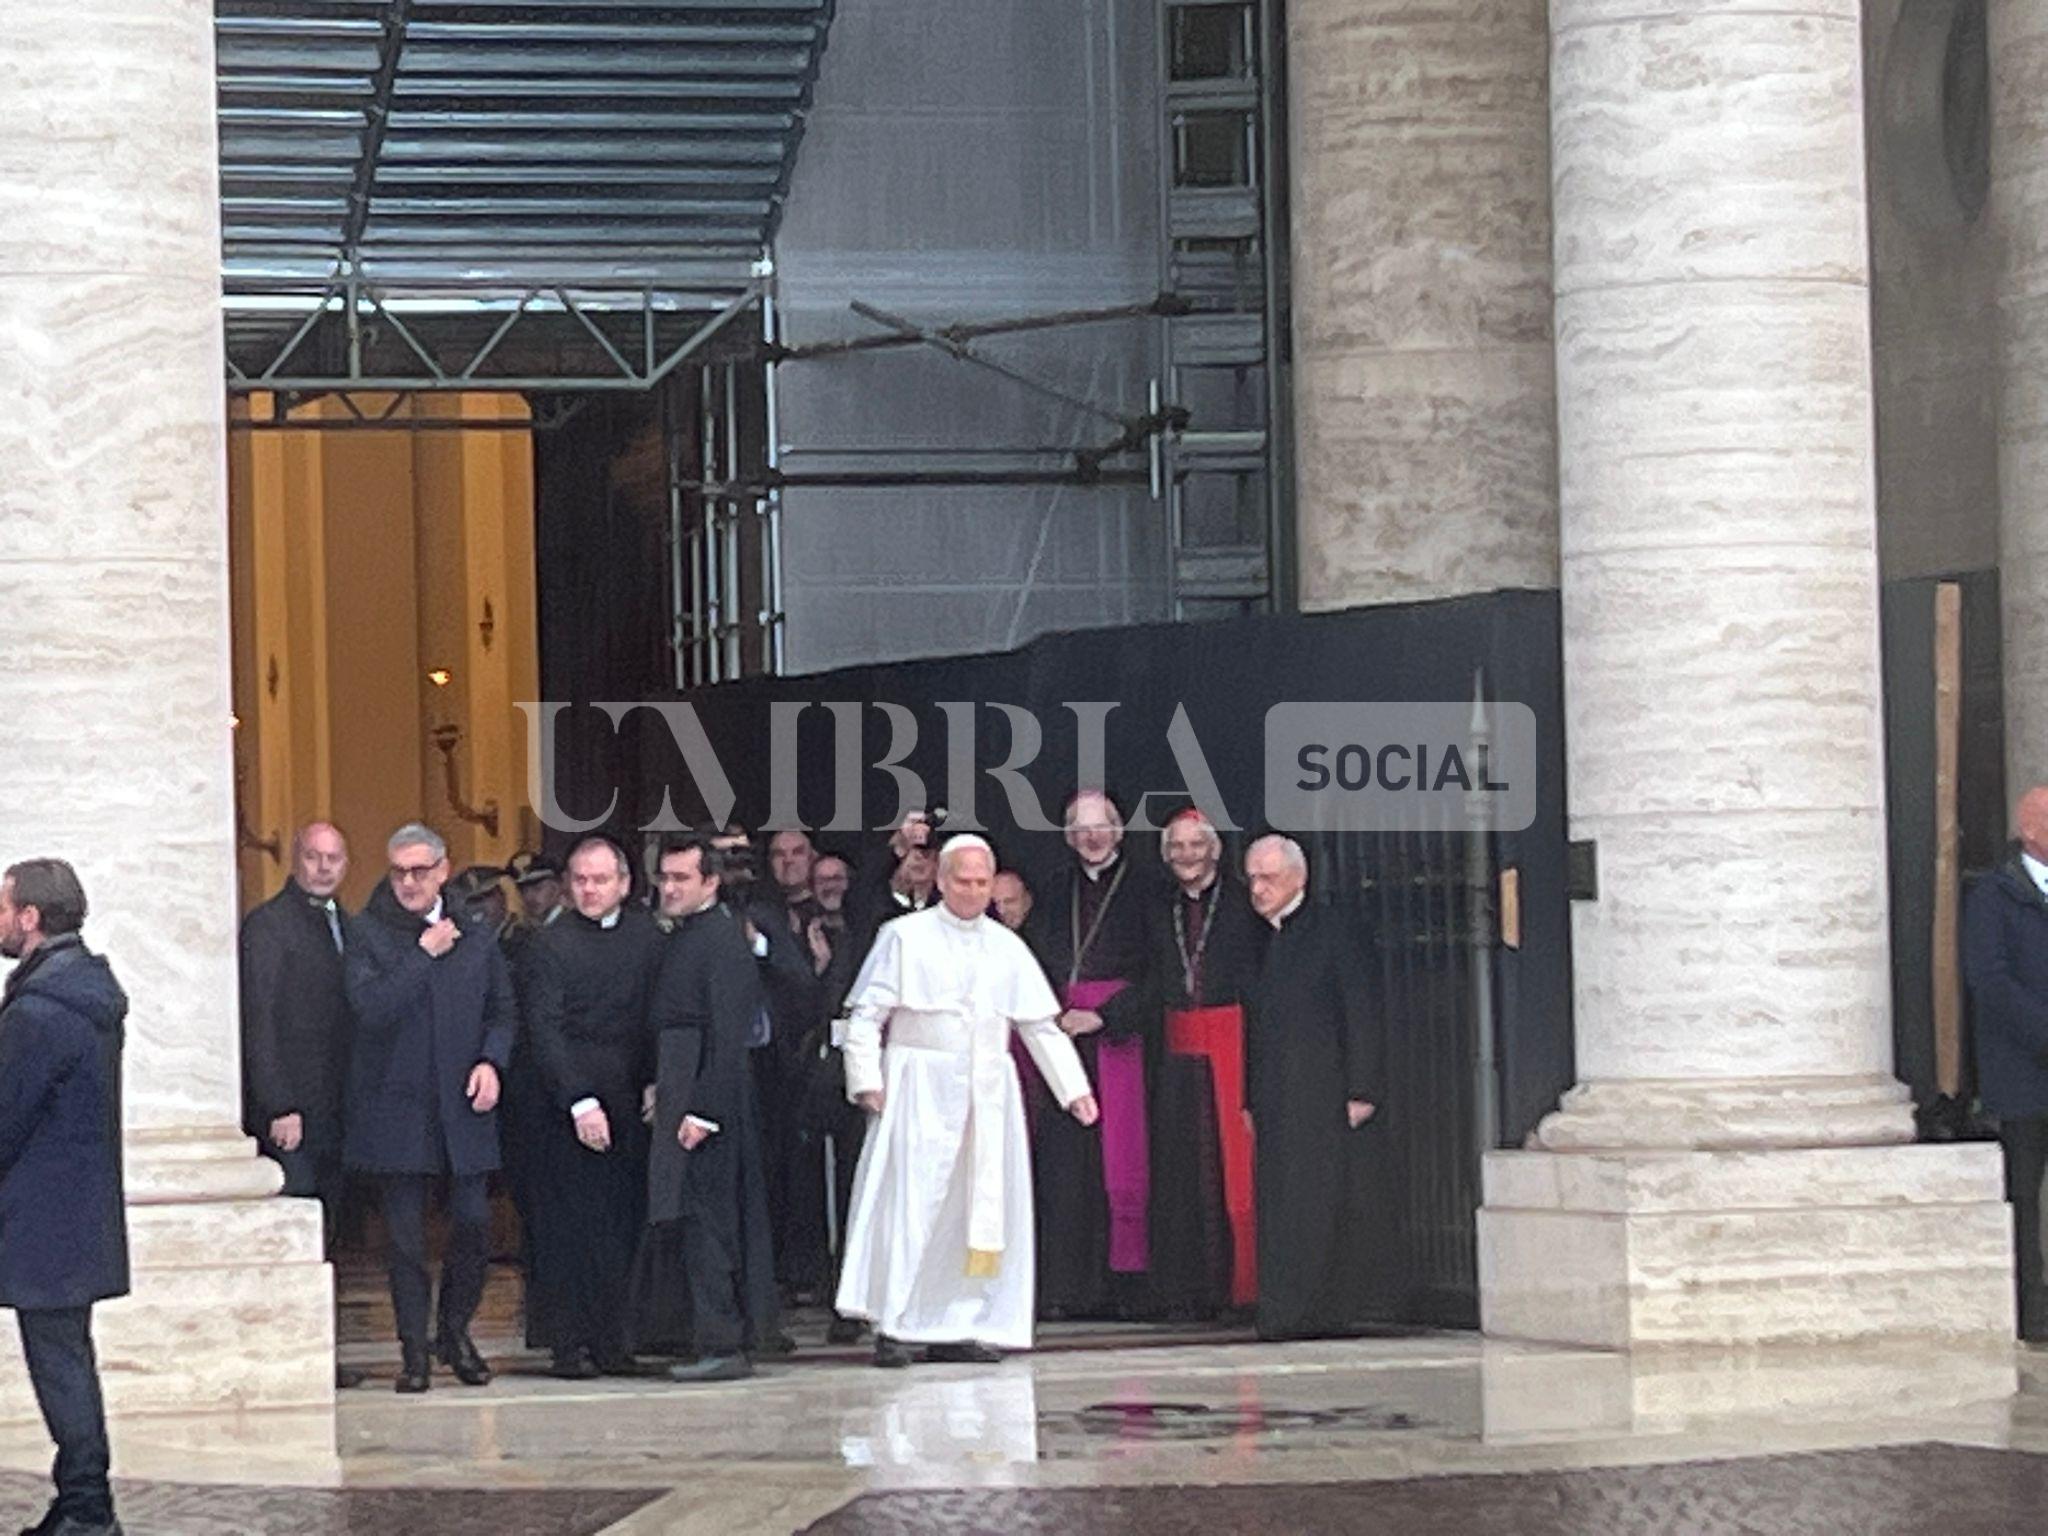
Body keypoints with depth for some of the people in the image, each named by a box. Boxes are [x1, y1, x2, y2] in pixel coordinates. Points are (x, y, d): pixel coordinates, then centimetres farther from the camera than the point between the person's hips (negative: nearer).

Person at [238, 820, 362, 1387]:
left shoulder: (341, 924, 16)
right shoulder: (267, 925, -6)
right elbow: (259, 1022, -11)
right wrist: (280, 1107, -16)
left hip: (332, 1107, 7)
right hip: (291, 1108, -7)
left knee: (322, 1233, 6)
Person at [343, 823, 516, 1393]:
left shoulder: (474, 938, 10)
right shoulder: (367, 934, -2)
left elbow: (503, 1010, 16)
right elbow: (371, 1007, -15)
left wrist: (491, 1061, -2)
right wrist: (424, 956, -14)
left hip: (461, 1108, 3)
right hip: (394, 1107, -3)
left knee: (474, 1223, -1)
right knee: (405, 1236, 1)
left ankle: (456, 1331, 20)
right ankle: (415, 1350, 10)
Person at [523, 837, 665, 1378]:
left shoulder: (647, 934, 9)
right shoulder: (554, 944, -4)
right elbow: (545, 1030, -9)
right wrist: (580, 1103, -16)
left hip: (632, 1102, 4)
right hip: (575, 1097, -4)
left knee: (623, 1225, 3)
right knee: (570, 1224, -3)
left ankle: (609, 1341, 9)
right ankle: (569, 1344, 1)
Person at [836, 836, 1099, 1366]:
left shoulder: (1007, 948, 12)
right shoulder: (906, 936, 1)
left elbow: (1041, 1027, 14)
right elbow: (866, 1015, -1)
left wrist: (1074, 1088, 8)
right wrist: (866, 1079, -11)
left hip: (987, 1093, 5)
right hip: (920, 1085, -4)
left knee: (981, 1204, 2)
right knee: (910, 1203, -9)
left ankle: (956, 1326, 7)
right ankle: (891, 1327, -8)